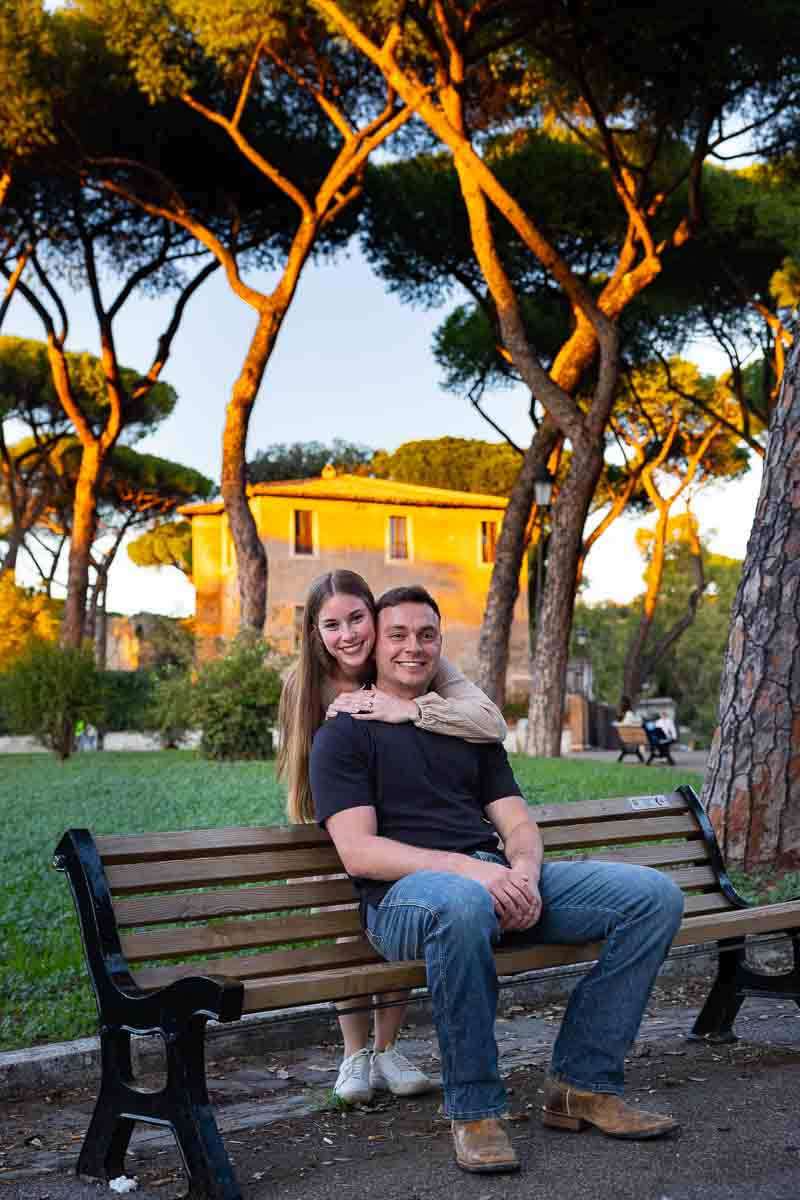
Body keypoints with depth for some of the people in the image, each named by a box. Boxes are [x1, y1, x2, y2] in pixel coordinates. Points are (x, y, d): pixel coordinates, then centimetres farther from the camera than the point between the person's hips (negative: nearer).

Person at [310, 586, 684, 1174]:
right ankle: (474, 1111, -24)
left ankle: (583, 1084, -6)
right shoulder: (345, 734, 7)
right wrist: (469, 868, -20)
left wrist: (524, 872, -9)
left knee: (655, 895, -11)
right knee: (463, 906, -43)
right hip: (408, 890, -6)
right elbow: (359, 852, -7)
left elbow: (518, 823, 17)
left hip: (501, 881, 6)